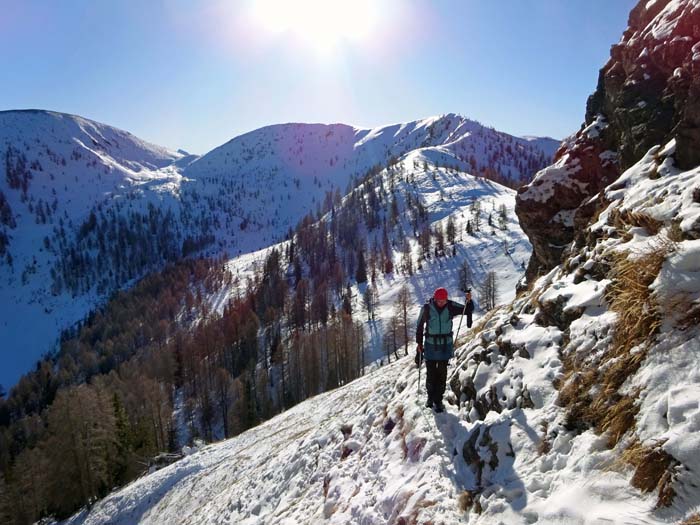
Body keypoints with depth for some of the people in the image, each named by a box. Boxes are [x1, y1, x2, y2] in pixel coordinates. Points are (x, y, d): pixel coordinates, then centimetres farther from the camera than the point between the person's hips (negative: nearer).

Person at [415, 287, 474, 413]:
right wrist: (419, 343, 0)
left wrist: (469, 301, -25)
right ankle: (430, 397, 26)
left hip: (445, 345, 1)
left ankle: (438, 400, 16)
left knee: (442, 374, 4)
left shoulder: (450, 306, -7)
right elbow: (420, 326, -1)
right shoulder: (427, 308, -10)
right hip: (431, 345, -1)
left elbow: (468, 310, -3)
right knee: (430, 373, 7)